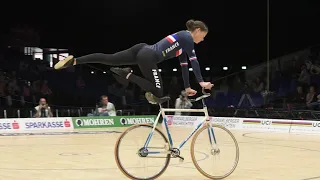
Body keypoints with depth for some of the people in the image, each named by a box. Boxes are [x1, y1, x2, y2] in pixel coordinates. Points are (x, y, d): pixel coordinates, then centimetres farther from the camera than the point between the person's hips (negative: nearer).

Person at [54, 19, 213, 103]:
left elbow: (184, 65, 28)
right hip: (148, 57, -9)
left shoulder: (183, 40, 27)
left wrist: (187, 88, 29)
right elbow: (194, 61, -9)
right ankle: (127, 75, -13)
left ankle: (74, 61, -4)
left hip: (143, 49, 9)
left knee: (109, 59, 6)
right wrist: (201, 82, -5)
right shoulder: (187, 37, 0)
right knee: (158, 93, -6)